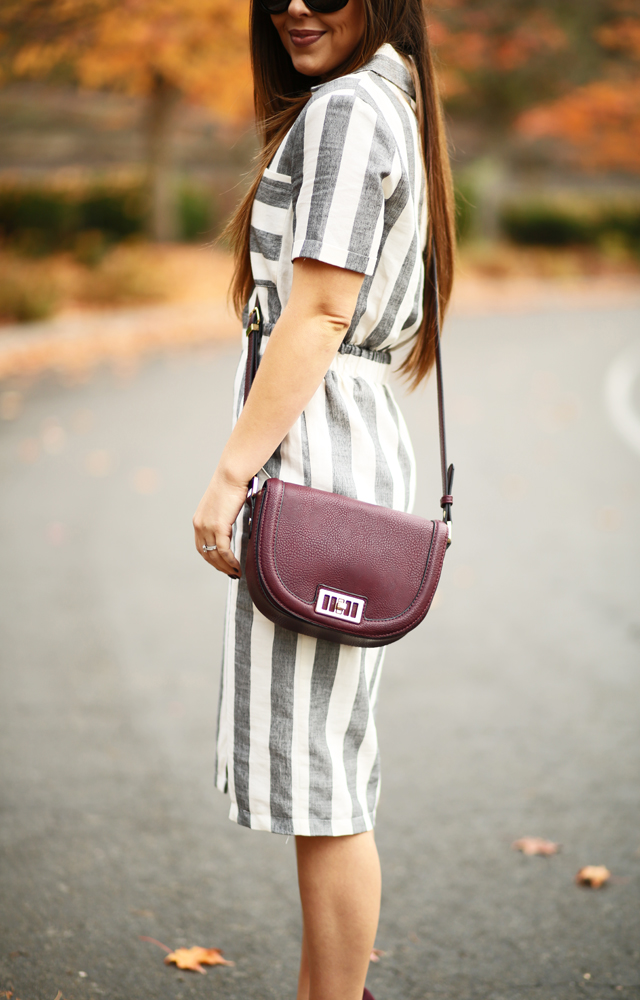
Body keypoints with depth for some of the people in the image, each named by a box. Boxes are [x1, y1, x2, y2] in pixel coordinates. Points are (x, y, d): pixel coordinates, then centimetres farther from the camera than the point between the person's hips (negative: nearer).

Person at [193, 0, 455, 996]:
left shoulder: (346, 109, -11)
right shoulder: (390, 105, 19)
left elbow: (318, 315, -18)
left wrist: (229, 474, -17)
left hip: (316, 453, -10)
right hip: (356, 434, 10)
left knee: (317, 766, -4)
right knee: (320, 756, 16)